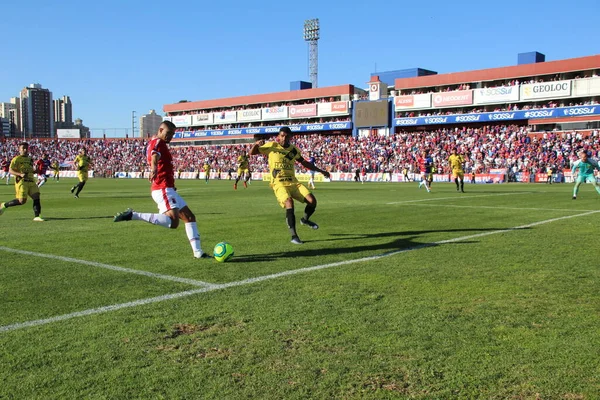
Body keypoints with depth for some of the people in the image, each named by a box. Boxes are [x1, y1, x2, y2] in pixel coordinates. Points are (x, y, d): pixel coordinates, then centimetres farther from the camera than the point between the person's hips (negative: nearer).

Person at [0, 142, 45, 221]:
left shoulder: (30, 159, 19)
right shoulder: (16, 159, -2)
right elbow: (10, 170, -7)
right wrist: (20, 174, -22)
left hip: (31, 181, 6)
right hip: (21, 182, -6)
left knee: (36, 197, -10)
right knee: (22, 201, -12)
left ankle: (36, 216, -10)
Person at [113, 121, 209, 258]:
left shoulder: (157, 143, 23)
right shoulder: (158, 142, -8)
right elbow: (154, 157, -31)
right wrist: (154, 169, -53)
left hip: (167, 189, 11)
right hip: (164, 189, -11)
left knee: (189, 217, 11)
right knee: (173, 222, -25)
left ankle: (198, 252, 9)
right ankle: (132, 215, -22)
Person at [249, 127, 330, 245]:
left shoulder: (294, 149, 9)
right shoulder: (271, 146, -3)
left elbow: (304, 163, 24)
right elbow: (252, 153, 1)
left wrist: (321, 171, 24)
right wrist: (256, 144, -21)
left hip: (293, 182, 5)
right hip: (279, 184, -4)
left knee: (312, 201, -11)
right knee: (289, 203, -30)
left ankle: (305, 219, 22)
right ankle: (294, 236, -21)